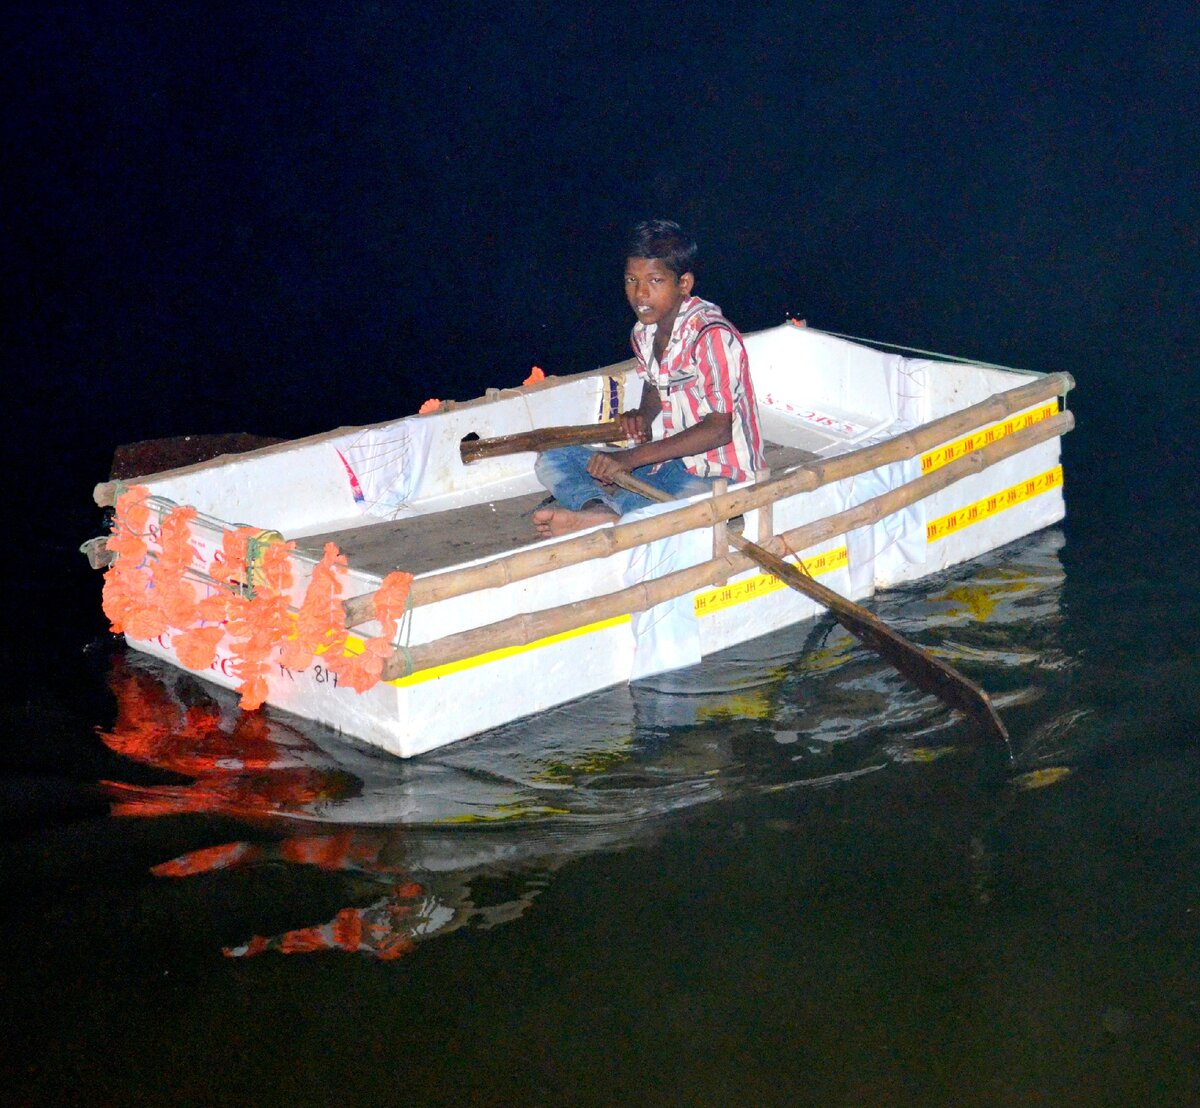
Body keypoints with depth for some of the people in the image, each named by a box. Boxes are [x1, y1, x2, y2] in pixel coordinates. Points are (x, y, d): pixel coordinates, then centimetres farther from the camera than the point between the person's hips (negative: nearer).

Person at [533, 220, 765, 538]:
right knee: (552, 461, -6)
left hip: (716, 477, -9)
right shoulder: (644, 332, 5)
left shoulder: (712, 336, -20)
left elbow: (719, 429, -23)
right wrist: (643, 415, 2)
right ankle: (598, 509, -36)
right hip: (667, 462, 9)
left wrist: (632, 458, -24)